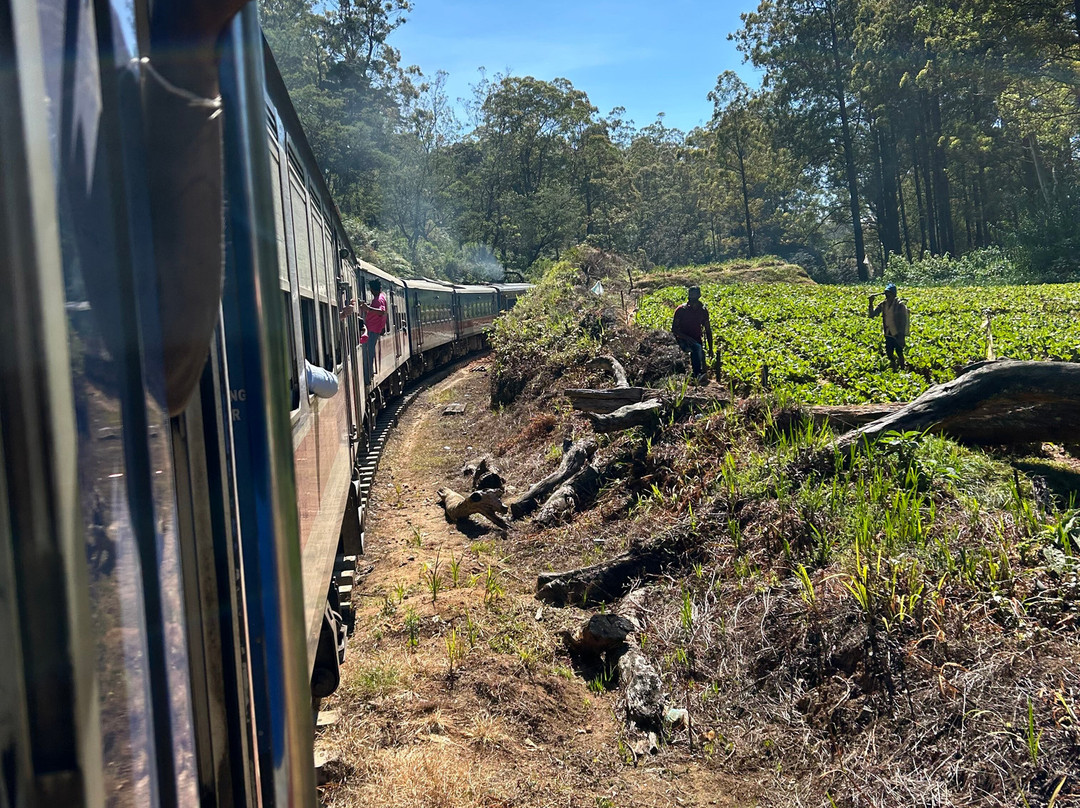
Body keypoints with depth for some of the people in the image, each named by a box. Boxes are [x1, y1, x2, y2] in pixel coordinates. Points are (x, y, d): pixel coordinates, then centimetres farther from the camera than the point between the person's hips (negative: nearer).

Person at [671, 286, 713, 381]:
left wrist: (710, 348, 6)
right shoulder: (681, 310, -4)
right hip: (684, 341, -4)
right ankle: (698, 374, -39)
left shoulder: (703, 310, 6)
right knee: (697, 347, -34)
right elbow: (674, 329, -5)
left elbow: (708, 330, 12)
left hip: (697, 340, 4)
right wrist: (686, 337, -20)